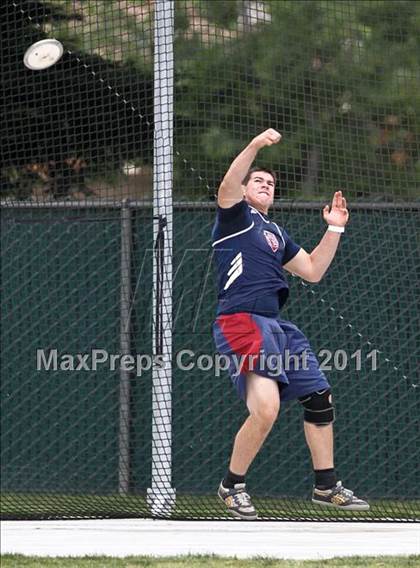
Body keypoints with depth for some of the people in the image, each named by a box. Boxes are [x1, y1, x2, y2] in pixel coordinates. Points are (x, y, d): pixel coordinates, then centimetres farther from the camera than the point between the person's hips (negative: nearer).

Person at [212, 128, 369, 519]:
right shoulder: (235, 216, 3)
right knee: (266, 407, -24)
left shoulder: (276, 234, 26)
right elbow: (227, 188, -19)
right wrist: (255, 146, -30)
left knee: (319, 400, 12)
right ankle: (232, 486, -6)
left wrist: (334, 230, 20)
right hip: (242, 322, -9)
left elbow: (312, 271, 26)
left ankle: (326, 486, 25)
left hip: (276, 326, 9)